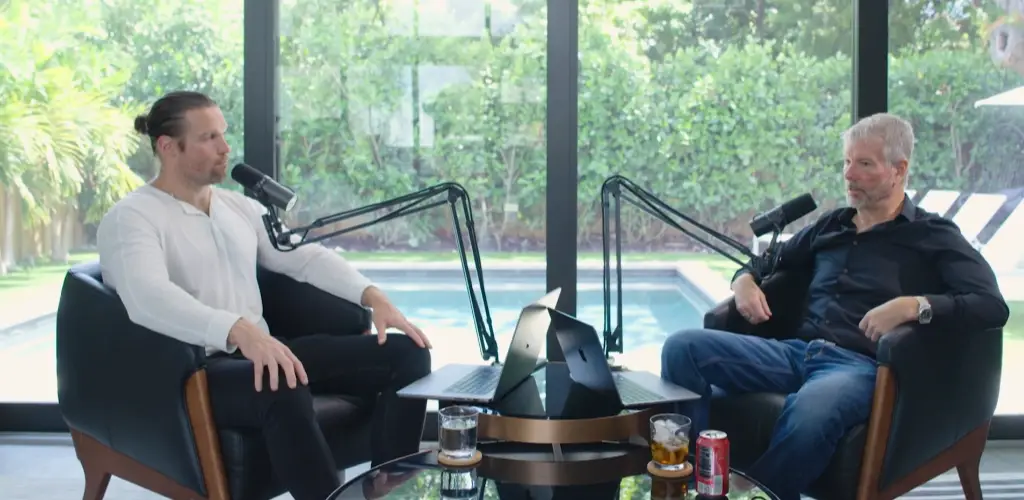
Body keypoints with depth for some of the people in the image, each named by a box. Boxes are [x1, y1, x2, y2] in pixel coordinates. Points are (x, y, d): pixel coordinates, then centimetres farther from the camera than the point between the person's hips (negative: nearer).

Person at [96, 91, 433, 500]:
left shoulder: (239, 207, 17)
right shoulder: (131, 218, -9)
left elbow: (305, 256, 14)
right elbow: (148, 298, -28)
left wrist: (373, 295, -5)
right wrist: (238, 330, -44)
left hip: (262, 353, 8)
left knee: (406, 354, -7)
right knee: (284, 389, -41)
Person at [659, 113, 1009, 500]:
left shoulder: (933, 236, 8)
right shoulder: (831, 226, 24)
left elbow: (993, 307, -6)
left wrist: (914, 305, -22)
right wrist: (744, 281, 12)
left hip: (861, 364, -6)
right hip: (797, 351, 6)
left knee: (811, 412, -43)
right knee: (683, 347, -18)